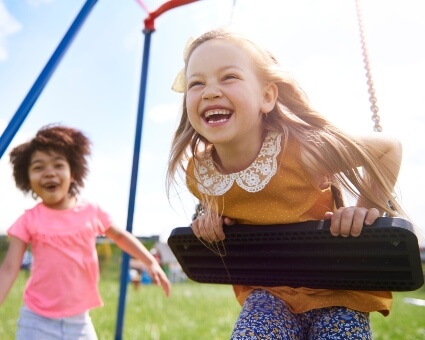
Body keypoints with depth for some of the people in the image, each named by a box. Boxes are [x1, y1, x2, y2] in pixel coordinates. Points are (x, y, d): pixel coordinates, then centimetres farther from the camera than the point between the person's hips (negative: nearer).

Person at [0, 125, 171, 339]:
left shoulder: (92, 212, -6)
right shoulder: (28, 221, -10)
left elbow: (121, 236, 8)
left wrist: (151, 262, 2)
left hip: (78, 320, 2)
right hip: (37, 320, -1)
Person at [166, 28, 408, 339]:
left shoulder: (302, 148, -28)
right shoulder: (196, 173, -14)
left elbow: (390, 147, -10)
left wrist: (368, 205, -15)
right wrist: (209, 216, -6)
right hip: (266, 292, 2)